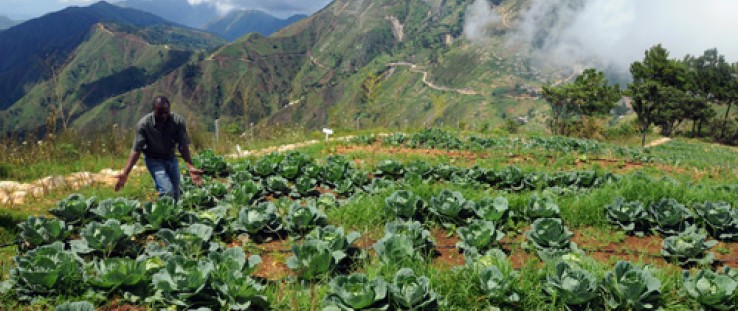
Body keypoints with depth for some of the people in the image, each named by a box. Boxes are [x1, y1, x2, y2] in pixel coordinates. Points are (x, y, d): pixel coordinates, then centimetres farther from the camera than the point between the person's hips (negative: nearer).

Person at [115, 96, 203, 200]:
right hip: (154, 159, -3)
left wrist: (191, 167, -34)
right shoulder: (143, 124, -25)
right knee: (167, 192, -22)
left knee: (175, 196, 7)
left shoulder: (178, 121, -21)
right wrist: (125, 173, -29)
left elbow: (183, 146, -20)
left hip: (171, 158, 3)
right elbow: (136, 150, -21)